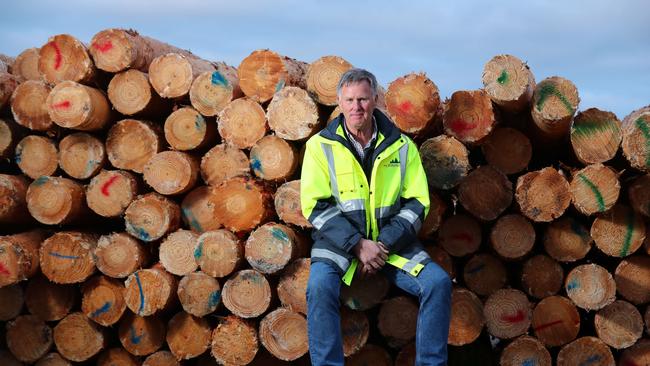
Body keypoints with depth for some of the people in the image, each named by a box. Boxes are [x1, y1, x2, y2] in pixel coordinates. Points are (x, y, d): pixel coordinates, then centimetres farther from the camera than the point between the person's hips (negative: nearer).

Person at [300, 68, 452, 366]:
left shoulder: (401, 146, 5)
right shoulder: (321, 146, -1)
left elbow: (417, 203, 3)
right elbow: (316, 206, -6)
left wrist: (385, 244, -12)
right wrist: (358, 245, -16)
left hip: (391, 241, 2)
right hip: (341, 241, -2)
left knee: (438, 282, -18)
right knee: (320, 286, -31)